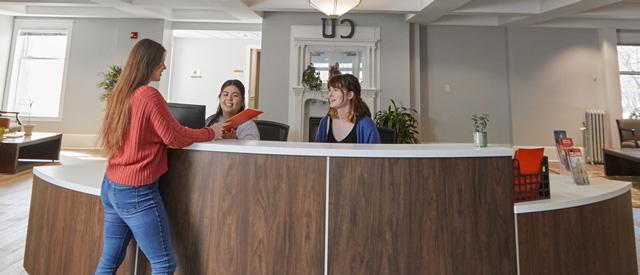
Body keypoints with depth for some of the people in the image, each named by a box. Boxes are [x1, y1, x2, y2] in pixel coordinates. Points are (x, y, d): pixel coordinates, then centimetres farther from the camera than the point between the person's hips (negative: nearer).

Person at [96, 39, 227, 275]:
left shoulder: (120, 94, 7)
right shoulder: (150, 95, -17)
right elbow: (175, 137, -13)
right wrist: (210, 132, 0)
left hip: (111, 186, 9)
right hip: (137, 192, -9)